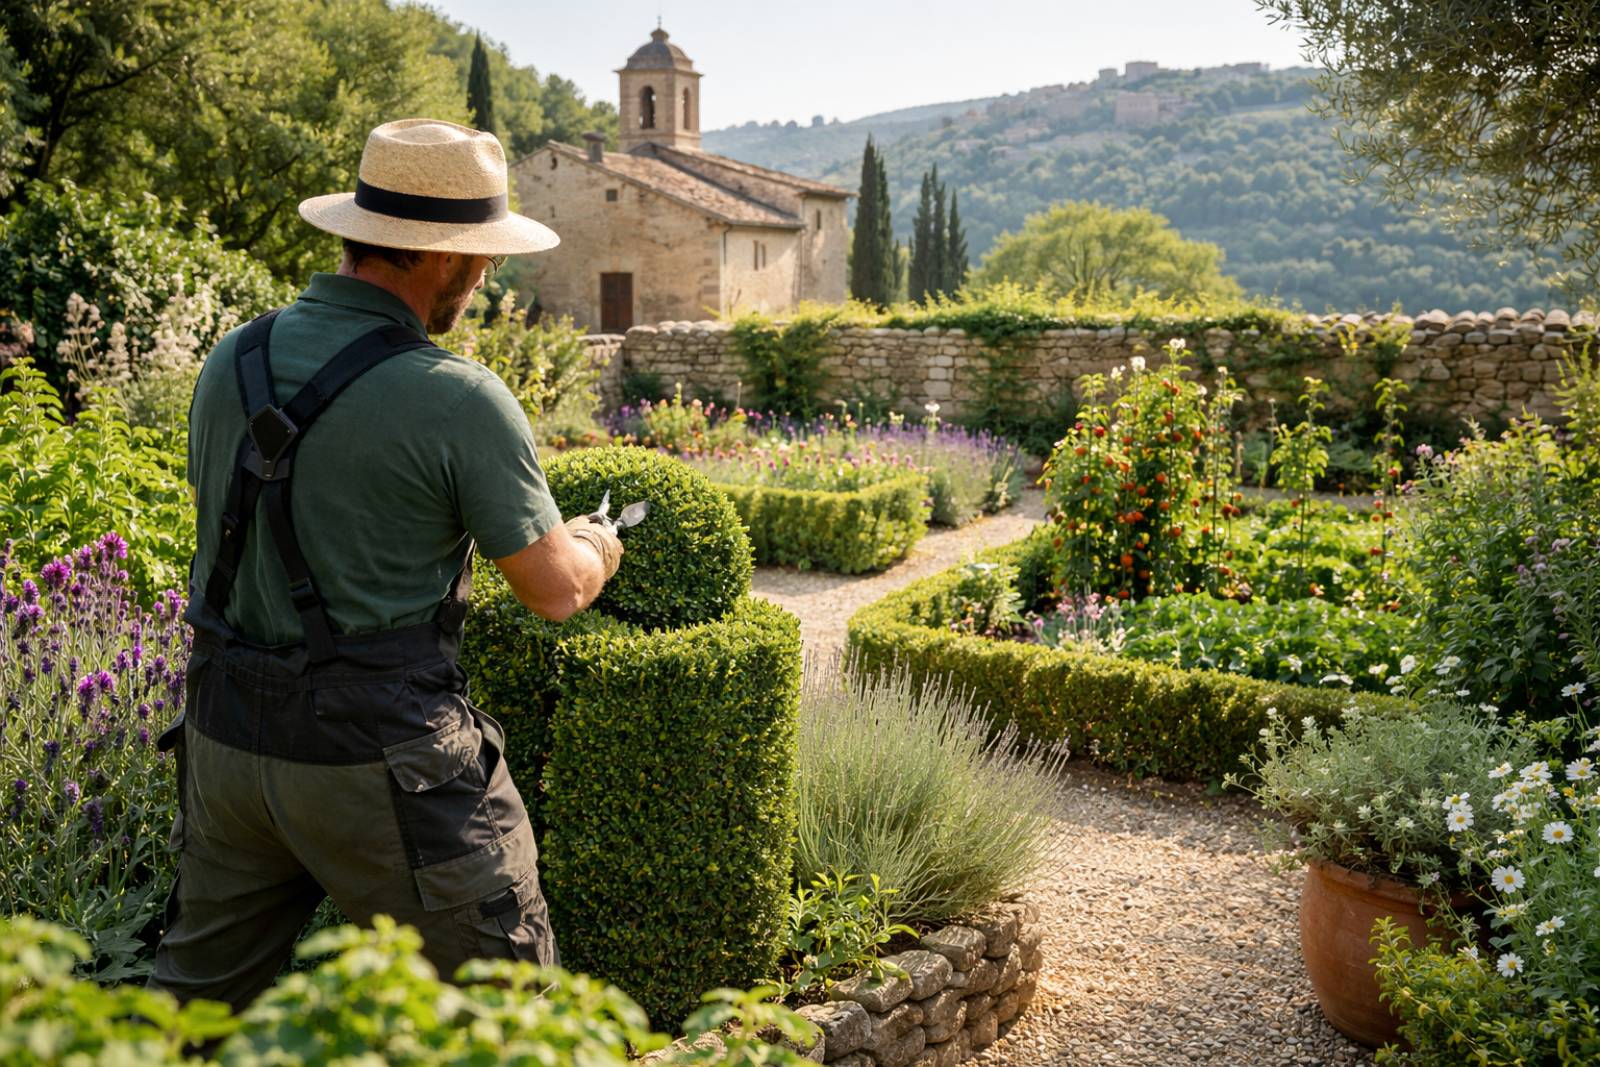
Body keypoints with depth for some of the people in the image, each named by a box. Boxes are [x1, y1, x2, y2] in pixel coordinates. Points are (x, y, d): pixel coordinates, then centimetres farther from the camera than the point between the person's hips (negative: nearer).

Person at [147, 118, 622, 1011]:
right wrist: (598, 545, 13)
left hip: (227, 734, 7)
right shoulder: (458, 399, -17)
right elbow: (556, 592, -10)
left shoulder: (233, 360, 2)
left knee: (203, 994, 26)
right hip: (374, 756, -7)